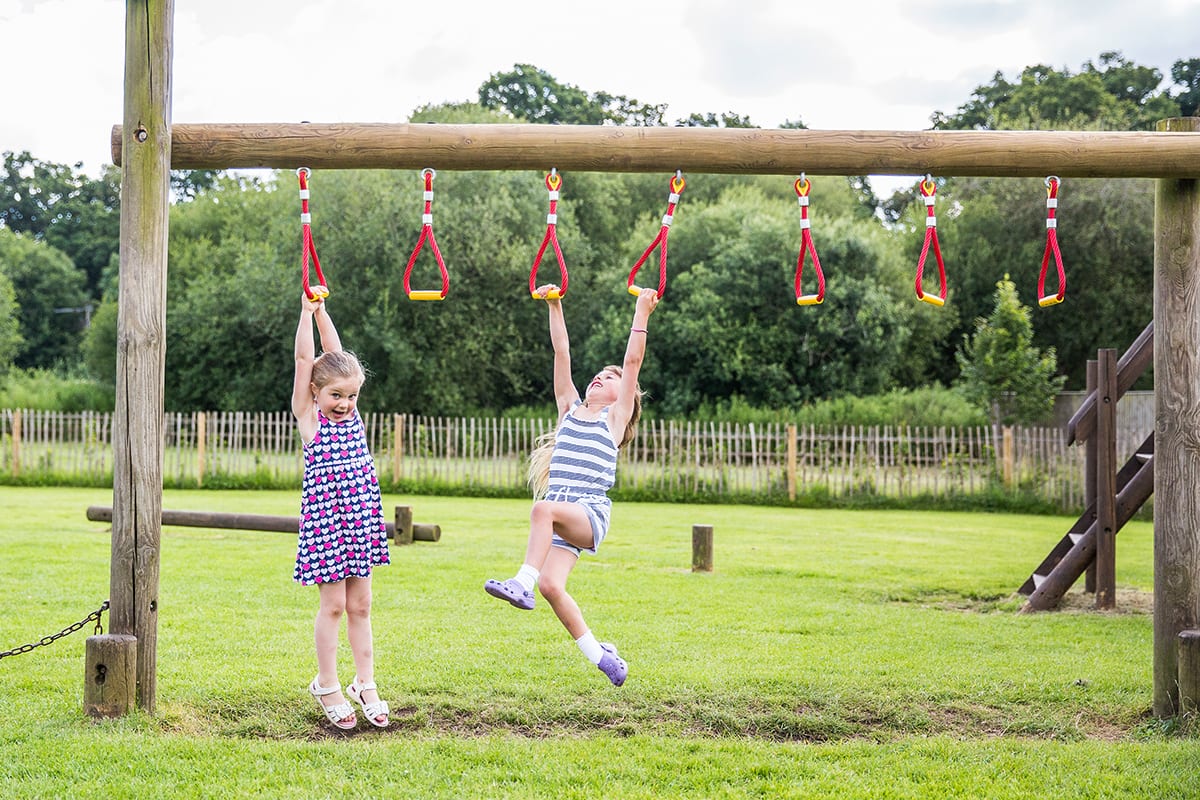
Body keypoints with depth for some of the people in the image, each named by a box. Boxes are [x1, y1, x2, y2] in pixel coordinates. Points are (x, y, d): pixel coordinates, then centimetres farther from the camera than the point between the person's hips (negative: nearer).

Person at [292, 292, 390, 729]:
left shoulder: (351, 414, 8)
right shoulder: (308, 417, -3)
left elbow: (337, 354, 8)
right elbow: (304, 359, -9)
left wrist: (323, 312, 11)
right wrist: (308, 312, -9)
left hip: (361, 520, 5)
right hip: (324, 522, -5)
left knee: (360, 606, 9)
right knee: (333, 604, 0)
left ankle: (365, 683, 15)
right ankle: (327, 686, 11)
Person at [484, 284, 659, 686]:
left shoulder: (615, 417, 9)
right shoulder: (570, 409, 21)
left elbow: (633, 360, 3)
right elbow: (562, 354, 18)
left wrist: (641, 313, 1)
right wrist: (554, 307, 16)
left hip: (589, 514, -5)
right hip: (559, 517, 5)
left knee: (544, 508, -35)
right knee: (551, 586, -12)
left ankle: (522, 582, -40)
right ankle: (599, 655, 4)